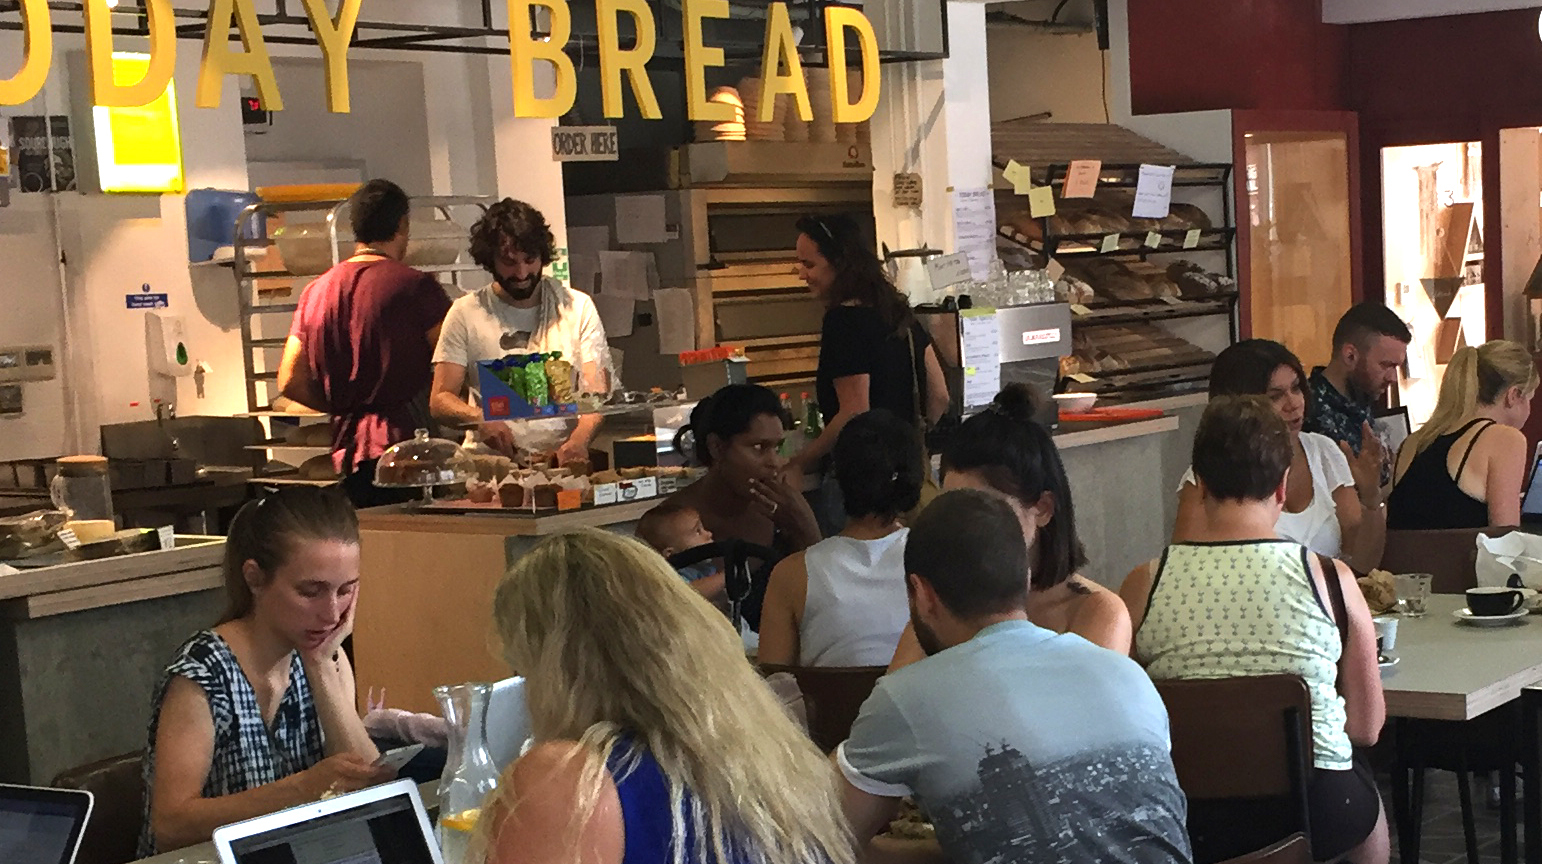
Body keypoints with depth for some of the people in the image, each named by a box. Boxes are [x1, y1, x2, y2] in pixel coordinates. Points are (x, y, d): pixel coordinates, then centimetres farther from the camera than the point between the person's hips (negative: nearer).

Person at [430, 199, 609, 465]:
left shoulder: (578, 307, 10)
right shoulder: (465, 314, 6)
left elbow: (597, 391, 3)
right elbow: (441, 400, 3)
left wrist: (578, 440, -18)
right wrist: (481, 419, -19)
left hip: (562, 458, 1)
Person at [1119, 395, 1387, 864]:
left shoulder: (1144, 585, -7)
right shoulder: (1331, 579, -9)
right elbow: (1366, 728, -1)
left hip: (1188, 820, 1)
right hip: (1316, 809, -1)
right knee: (1368, 803, 34)